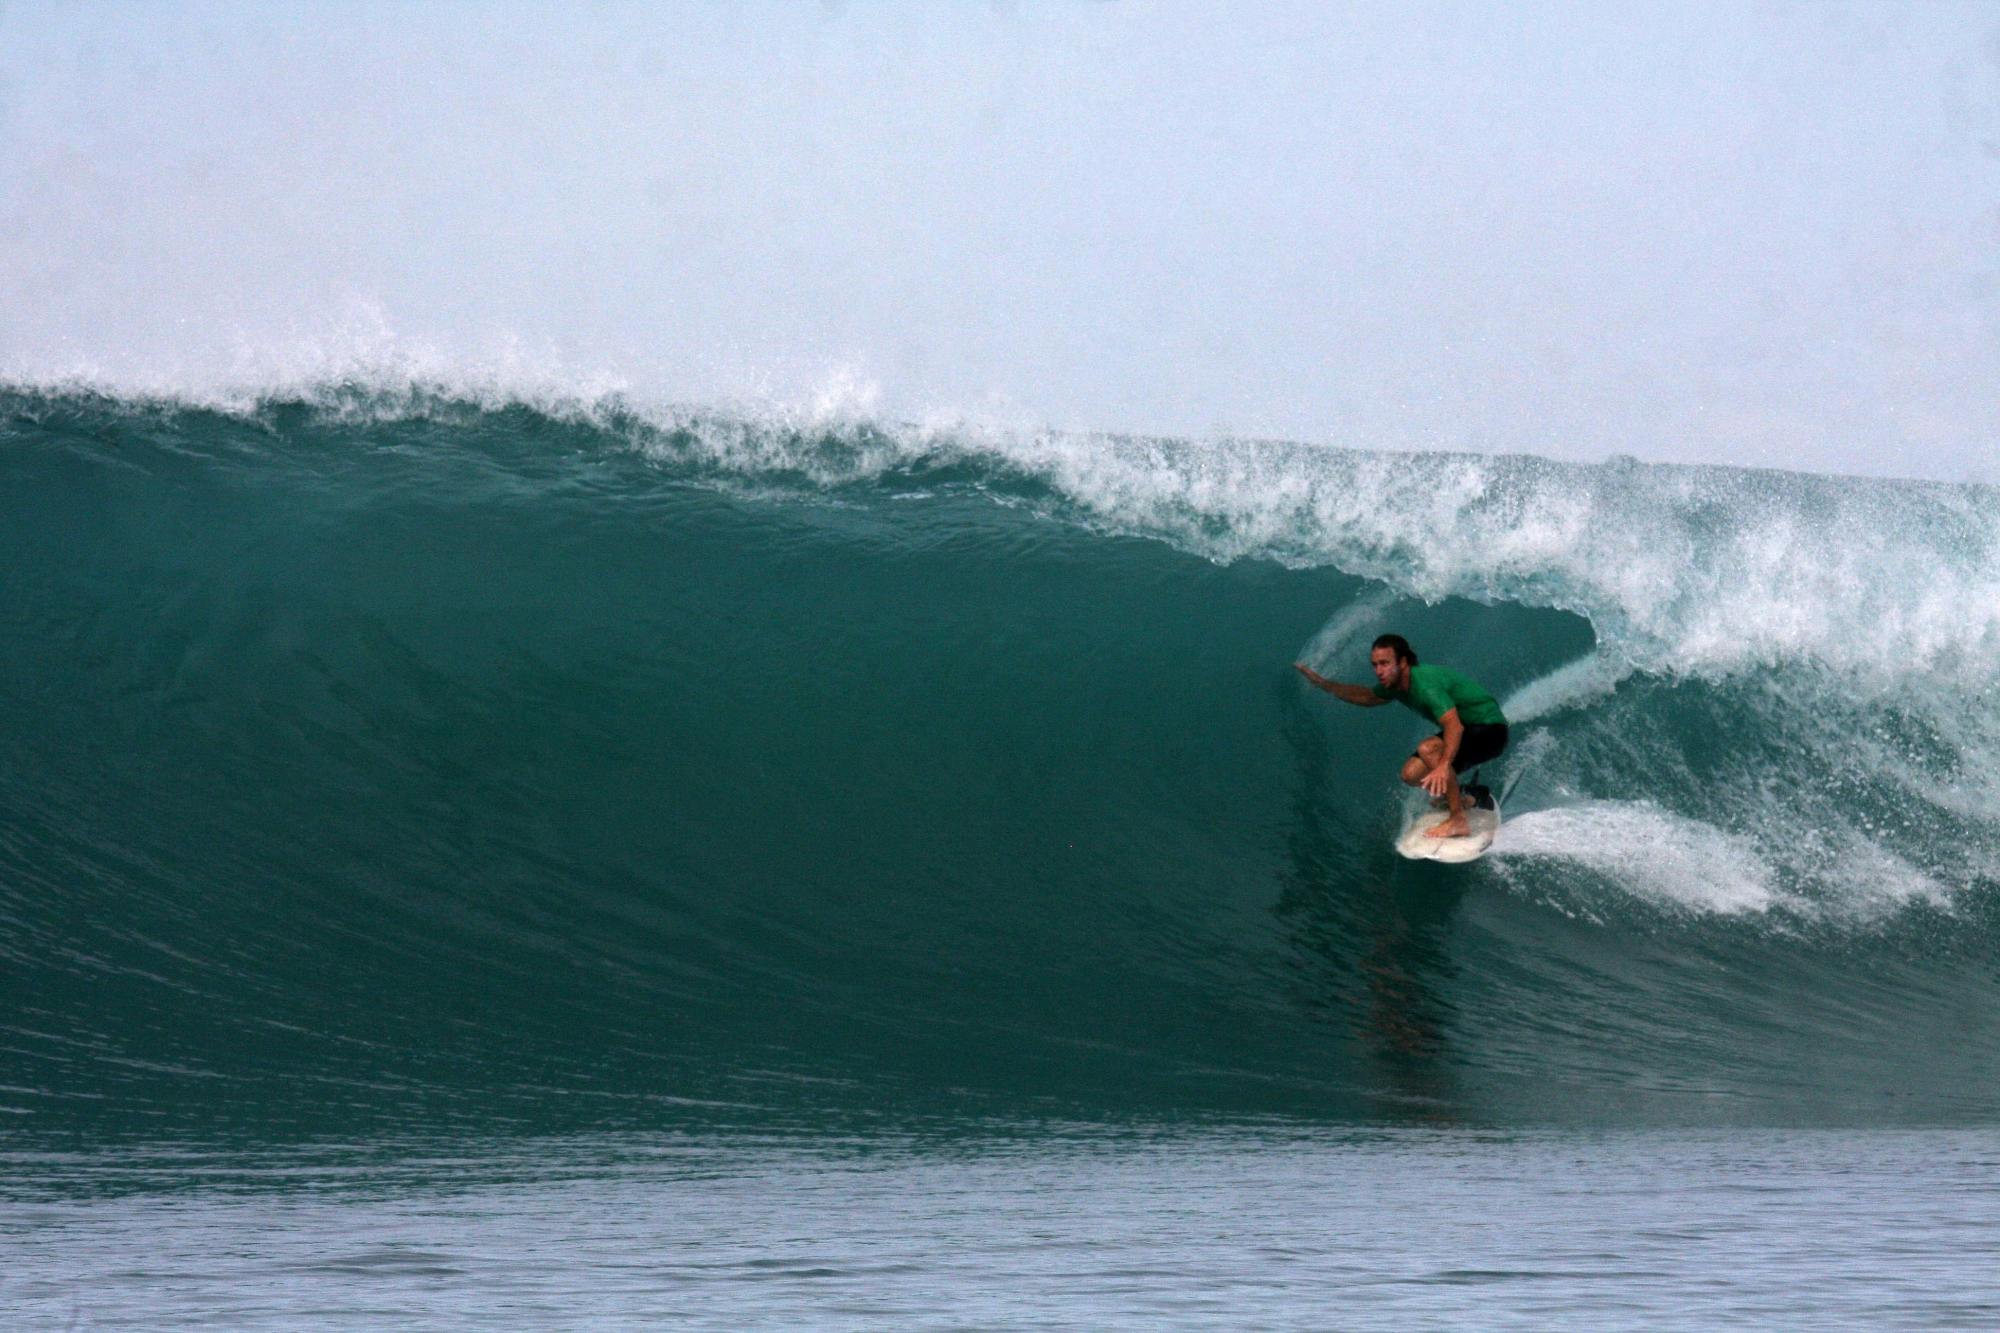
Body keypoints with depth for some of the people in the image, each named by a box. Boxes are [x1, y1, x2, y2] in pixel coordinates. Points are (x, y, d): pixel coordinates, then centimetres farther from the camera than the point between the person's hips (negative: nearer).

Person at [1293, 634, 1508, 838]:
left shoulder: (1425, 684, -30)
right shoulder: (1395, 686, -1)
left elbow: (1454, 726, -42)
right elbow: (1368, 697, 22)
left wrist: (1443, 766, -55)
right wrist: (1322, 683, 15)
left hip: (1490, 730, -9)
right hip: (1467, 730, 9)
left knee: (1428, 749, -31)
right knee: (1412, 774, -4)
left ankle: (1458, 820, -26)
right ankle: (1466, 798, 15)